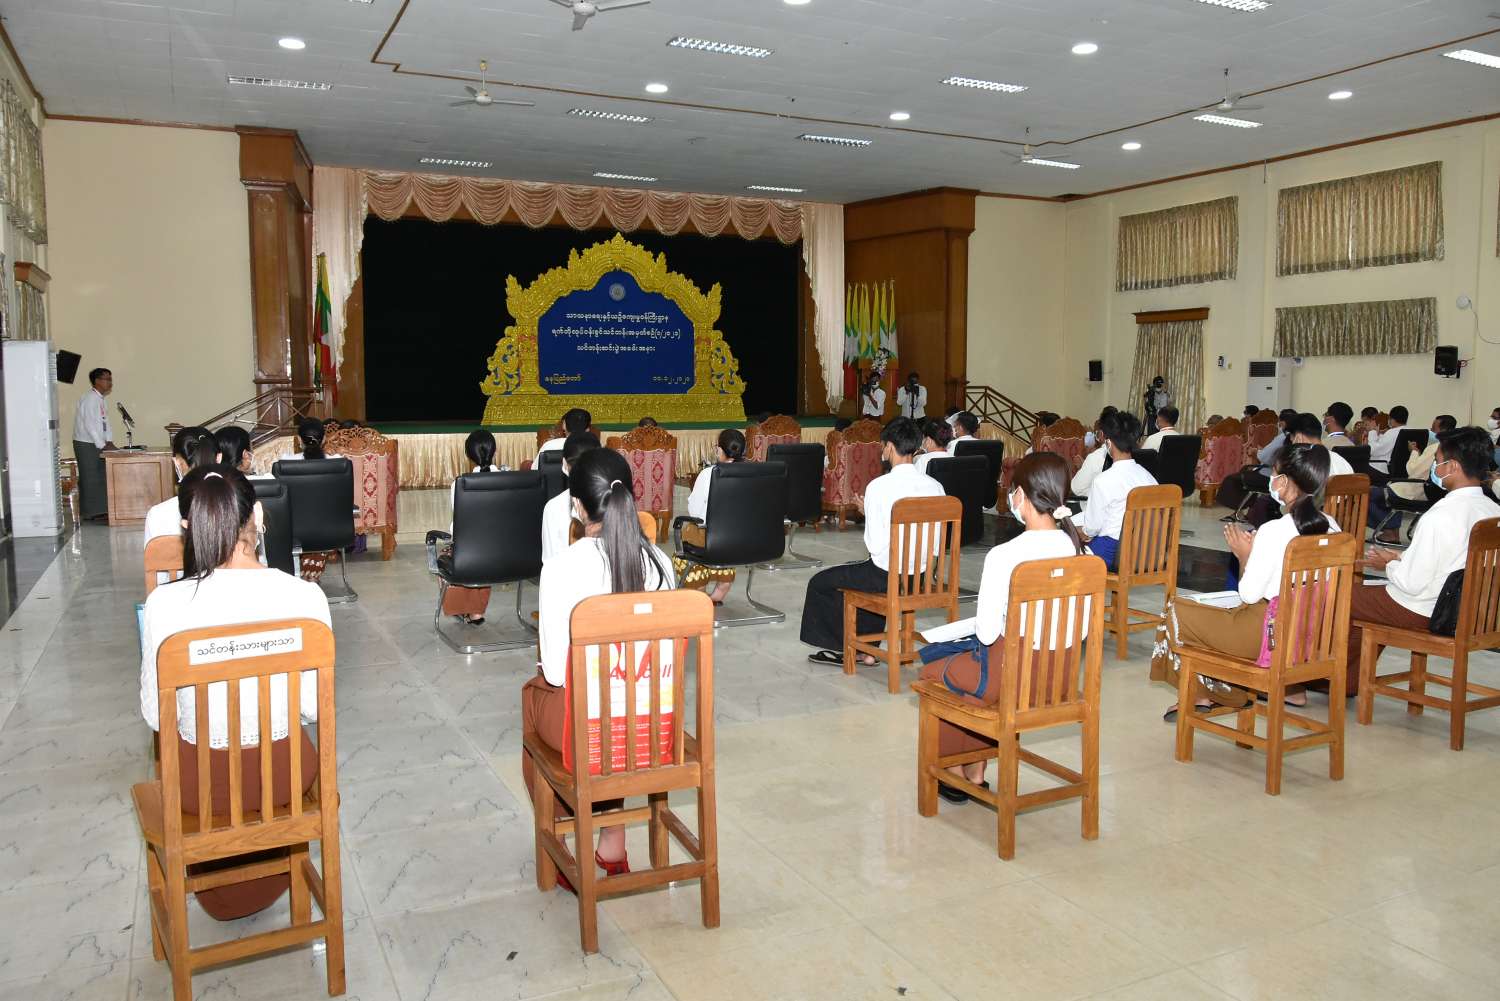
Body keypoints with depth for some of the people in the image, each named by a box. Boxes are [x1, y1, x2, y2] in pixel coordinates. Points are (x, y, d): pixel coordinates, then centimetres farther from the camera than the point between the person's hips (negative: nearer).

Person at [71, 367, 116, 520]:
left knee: (100, 477, 10)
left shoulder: (101, 399, 13)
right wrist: (102, 446, -19)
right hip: (86, 444, -9)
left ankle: (100, 510, 15)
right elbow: (90, 425, -21)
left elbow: (105, 422, 16)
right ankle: (90, 513, 0)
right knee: (90, 478, -5)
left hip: (97, 444, 9)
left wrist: (109, 442, 5)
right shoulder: (90, 398, -16)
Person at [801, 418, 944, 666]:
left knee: (820, 582, 17)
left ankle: (842, 646, 33)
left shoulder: (879, 486, -19)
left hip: (888, 576, -6)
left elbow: (876, 545, -19)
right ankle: (866, 650, 34)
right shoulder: (935, 486, -3)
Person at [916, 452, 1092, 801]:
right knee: (970, 664, 32)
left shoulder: (1003, 556, -23)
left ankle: (954, 770, 36)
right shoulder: (1079, 551, -5)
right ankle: (975, 774, 33)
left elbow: (986, 633, -18)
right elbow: (1082, 630, 2)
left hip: (1008, 675, -6)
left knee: (932, 670, 23)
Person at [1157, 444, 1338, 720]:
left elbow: (1249, 595, -16)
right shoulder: (1331, 527, -1)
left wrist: (1245, 555, -1)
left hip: (1270, 635, -8)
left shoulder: (1273, 531, -22)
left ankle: (1201, 695, 19)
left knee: (1176, 612, 5)